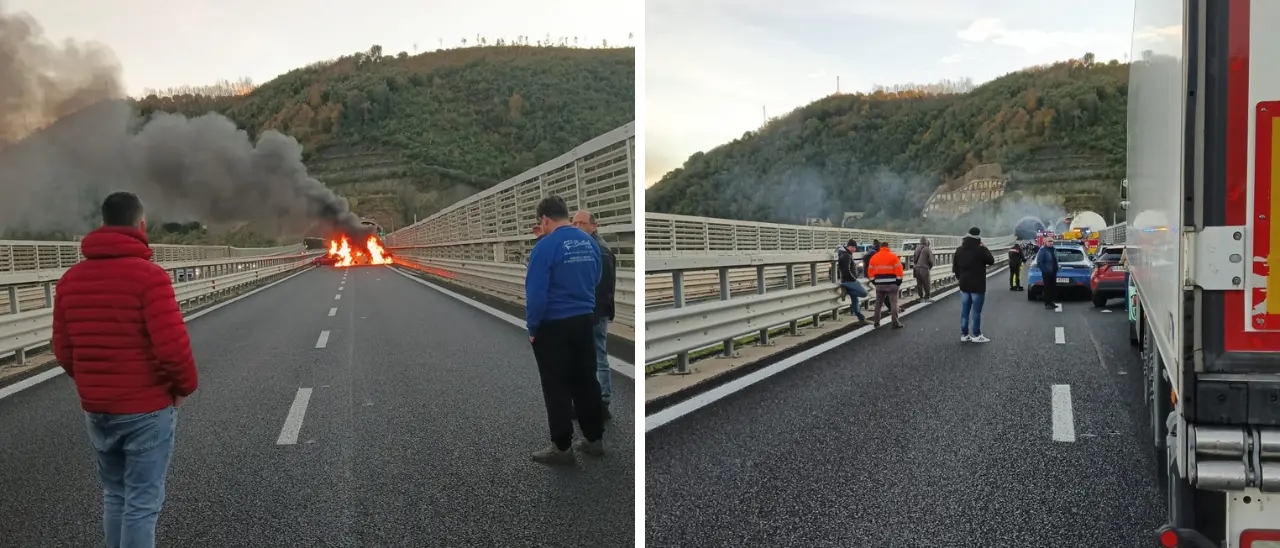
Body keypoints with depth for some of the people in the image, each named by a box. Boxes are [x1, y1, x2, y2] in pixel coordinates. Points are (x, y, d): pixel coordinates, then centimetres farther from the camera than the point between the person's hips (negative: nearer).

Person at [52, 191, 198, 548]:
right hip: (147, 408, -6)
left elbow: (64, 351, 8)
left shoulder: (71, 279, 5)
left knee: (115, 496, 19)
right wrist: (185, 385, -4)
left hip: (96, 409, 6)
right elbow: (172, 345, -21)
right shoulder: (149, 276, -15)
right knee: (142, 502, 2)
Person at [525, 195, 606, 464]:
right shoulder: (590, 242, 4)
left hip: (554, 326, -6)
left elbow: (536, 291, -18)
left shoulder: (546, 246, -17)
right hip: (585, 321, 7)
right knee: (586, 382, 14)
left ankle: (562, 447, 8)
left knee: (557, 388, 2)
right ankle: (594, 439, 21)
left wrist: (532, 328, -8)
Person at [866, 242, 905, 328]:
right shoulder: (893, 256, -5)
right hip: (891, 283, -3)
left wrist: (873, 281, 16)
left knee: (878, 303, 14)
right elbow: (899, 269, -9)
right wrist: (899, 281, -1)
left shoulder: (874, 257, 5)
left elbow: (870, 270, 7)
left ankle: (876, 322, 17)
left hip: (879, 283, 3)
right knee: (893, 303, -1)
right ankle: (895, 323, -4)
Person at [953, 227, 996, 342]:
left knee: (965, 311, 9)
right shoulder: (981, 249, -15)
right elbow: (991, 261, -3)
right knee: (976, 311, -1)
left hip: (964, 285, 6)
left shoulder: (959, 250, 5)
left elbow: (955, 266, 11)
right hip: (977, 285, -6)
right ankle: (977, 335, 4)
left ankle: (964, 334, 12)